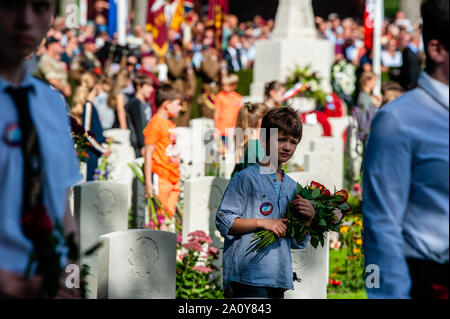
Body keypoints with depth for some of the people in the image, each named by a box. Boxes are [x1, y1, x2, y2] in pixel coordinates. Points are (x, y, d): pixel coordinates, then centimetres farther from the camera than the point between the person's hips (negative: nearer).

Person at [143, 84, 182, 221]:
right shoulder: (155, 124, -10)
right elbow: (148, 153, -12)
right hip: (160, 177, -8)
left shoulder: (171, 125, 16)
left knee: (170, 215, 8)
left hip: (173, 178, 8)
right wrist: (148, 182, -16)